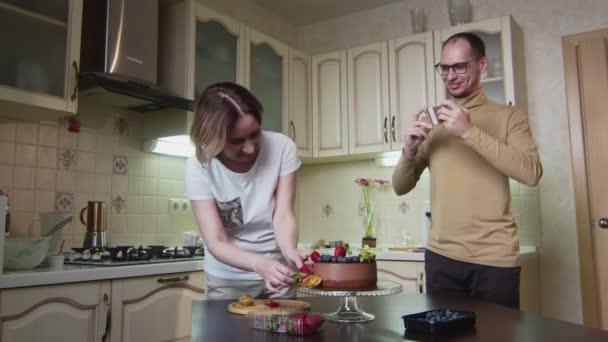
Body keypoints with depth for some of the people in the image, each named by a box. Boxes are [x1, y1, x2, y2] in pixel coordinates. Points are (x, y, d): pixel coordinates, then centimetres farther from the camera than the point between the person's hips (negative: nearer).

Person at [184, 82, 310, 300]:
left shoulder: (282, 147, -19)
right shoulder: (199, 167, -22)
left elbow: (283, 215, -19)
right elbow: (216, 243, -25)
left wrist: (290, 251, -40)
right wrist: (259, 263, -43)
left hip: (276, 270, 1)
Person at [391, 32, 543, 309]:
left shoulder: (509, 116, 1)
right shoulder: (433, 122, 9)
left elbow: (531, 173, -17)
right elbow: (400, 187, 8)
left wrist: (469, 131, -21)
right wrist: (409, 151, -11)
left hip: (495, 259, -2)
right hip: (441, 257, 3)